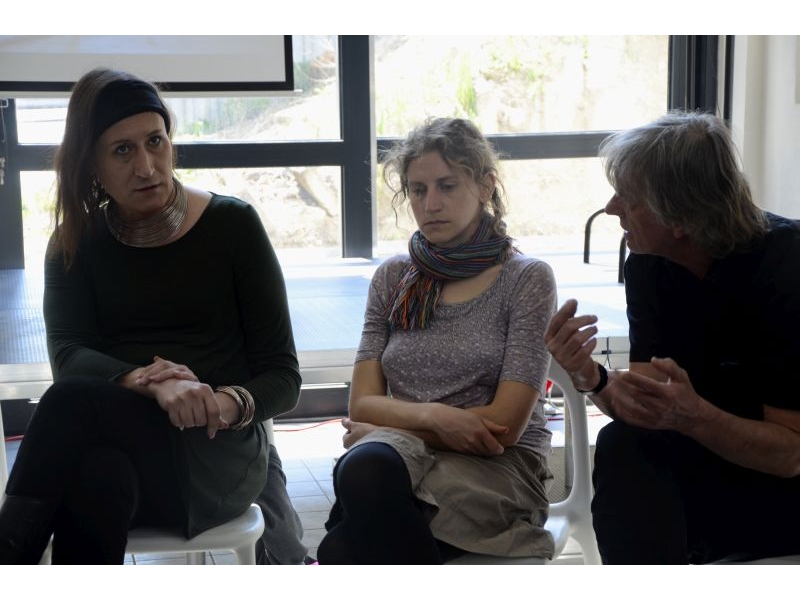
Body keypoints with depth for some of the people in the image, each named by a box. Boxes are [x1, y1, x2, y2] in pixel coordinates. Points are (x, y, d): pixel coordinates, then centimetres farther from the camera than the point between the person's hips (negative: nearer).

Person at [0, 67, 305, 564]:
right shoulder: (75, 244, 10)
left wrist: (227, 405, -23)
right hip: (114, 447, 2)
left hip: (219, 453, -1)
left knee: (75, 401, -31)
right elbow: (68, 357, -9)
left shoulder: (232, 225, 2)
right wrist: (150, 385, -30)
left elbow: (283, 379, 1)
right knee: (96, 476, -38)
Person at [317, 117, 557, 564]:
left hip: (498, 470, -3)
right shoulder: (392, 280, 13)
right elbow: (362, 403, 5)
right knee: (363, 468, -36)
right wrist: (431, 415, -16)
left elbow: (503, 426, -7)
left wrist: (385, 424, -3)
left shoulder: (527, 280, 0)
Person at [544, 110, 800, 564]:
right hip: (716, 465, 5)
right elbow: (645, 409, -5)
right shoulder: (649, 265, -4)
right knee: (623, 448, -26)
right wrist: (593, 379, -25)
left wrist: (692, 416, -39)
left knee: (626, 451, -27)